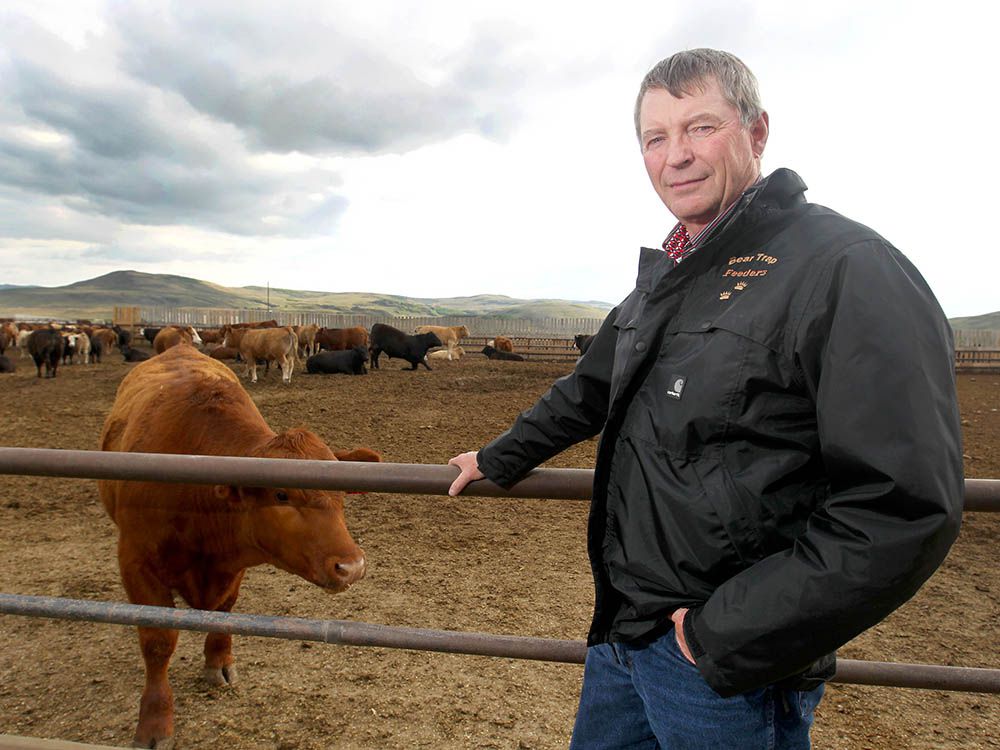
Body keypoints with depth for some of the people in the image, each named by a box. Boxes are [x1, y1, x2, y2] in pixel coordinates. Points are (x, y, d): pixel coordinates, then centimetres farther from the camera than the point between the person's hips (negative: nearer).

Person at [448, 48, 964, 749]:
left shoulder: (848, 268, -18)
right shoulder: (667, 274, 10)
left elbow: (907, 506, -23)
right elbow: (594, 388, 22)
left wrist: (729, 636, -21)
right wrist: (499, 459, 29)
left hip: (735, 666, -8)